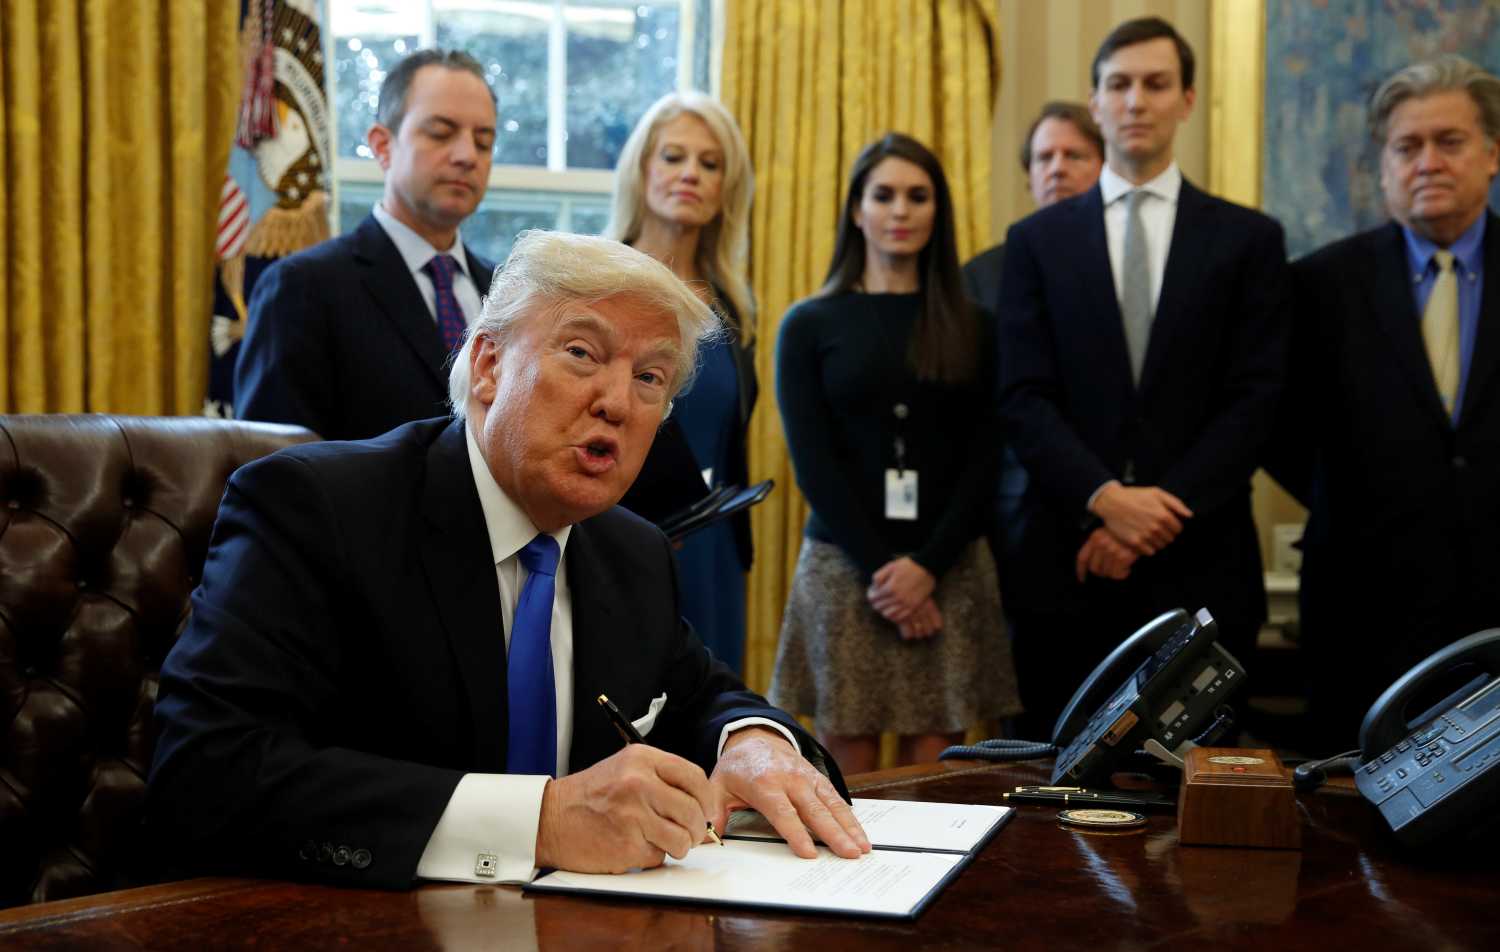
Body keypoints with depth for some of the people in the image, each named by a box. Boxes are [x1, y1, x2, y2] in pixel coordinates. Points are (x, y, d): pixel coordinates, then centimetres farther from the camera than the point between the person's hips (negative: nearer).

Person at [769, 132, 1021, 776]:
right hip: (845, 568, -1)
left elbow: (982, 458, 4)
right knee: (850, 777, -1)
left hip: (949, 569, 1)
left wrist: (928, 566, -9)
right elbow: (811, 460, -1)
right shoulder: (810, 325, 5)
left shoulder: (971, 329, 9)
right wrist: (879, 567, -11)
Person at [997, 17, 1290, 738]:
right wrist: (1104, 498, -14)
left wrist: (1161, 510, -11)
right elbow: (1024, 399, 1)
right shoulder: (1037, 240, 9)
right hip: (1069, 561, 1)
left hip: (1200, 565, 0)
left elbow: (1254, 400, 0)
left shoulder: (1248, 239, 7)